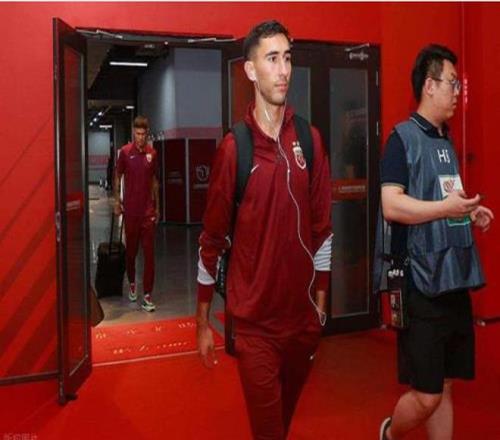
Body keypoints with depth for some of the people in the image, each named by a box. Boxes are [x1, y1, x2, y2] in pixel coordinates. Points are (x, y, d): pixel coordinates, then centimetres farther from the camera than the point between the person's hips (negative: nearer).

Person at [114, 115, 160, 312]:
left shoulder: (152, 153, 3)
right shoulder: (125, 152, -4)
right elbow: (117, 176, 5)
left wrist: (157, 206, 12)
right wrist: (117, 201, -2)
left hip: (148, 210, 1)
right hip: (130, 209, -1)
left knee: (149, 252, -2)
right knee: (131, 249, 12)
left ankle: (147, 295, 1)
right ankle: (132, 283, 34)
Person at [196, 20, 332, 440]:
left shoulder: (311, 140, 1)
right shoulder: (233, 147, -9)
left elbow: (322, 226, 6)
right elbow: (212, 238, -5)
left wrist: (321, 299, 7)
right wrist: (203, 321, -1)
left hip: (303, 316, 4)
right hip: (254, 322, -4)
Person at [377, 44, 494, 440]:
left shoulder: (446, 140, 15)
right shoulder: (403, 137, -9)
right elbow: (392, 206, -20)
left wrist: (469, 212, 9)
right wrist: (446, 207, -22)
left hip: (453, 280, 8)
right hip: (422, 283, -8)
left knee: (444, 388, 14)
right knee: (426, 395, 0)